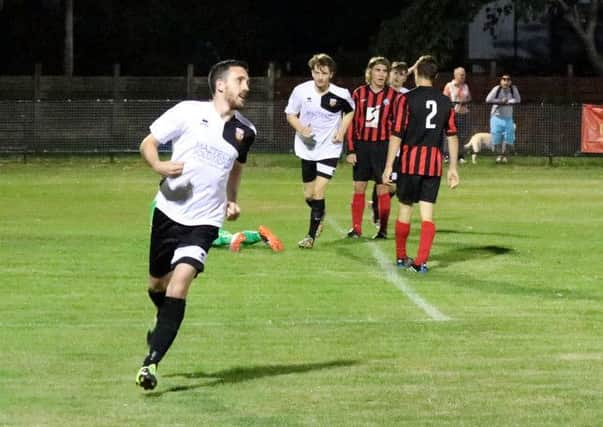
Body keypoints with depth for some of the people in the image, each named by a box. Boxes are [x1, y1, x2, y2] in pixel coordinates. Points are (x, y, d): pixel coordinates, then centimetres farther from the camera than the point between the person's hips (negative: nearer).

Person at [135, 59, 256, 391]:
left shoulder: (245, 131, 6)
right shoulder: (188, 112, -6)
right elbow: (147, 143, -1)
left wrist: (231, 201, 13)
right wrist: (159, 166, -22)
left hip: (205, 221, 0)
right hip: (169, 211, 0)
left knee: (181, 279, -21)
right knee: (158, 283, 13)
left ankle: (151, 362, -23)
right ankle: (164, 322, 50)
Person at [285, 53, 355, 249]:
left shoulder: (341, 95, -13)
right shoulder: (301, 91, -11)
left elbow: (350, 111, 9)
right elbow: (290, 114, 3)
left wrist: (341, 131, -6)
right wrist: (301, 129, -17)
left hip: (329, 149, -3)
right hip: (307, 149, 3)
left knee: (318, 192, -14)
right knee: (309, 196, 11)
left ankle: (311, 236, -3)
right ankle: (320, 214, 45)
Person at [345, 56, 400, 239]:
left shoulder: (393, 95, -1)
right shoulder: (359, 93, 3)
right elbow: (352, 122, 5)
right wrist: (350, 150, 0)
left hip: (383, 146, -2)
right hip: (362, 145, 2)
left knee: (383, 188, 1)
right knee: (358, 188, 5)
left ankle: (383, 229, 9)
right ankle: (356, 228, 13)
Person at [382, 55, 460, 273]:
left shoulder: (406, 99, -6)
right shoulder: (445, 102, 6)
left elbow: (396, 135, -9)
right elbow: (452, 136, 8)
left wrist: (389, 166, -5)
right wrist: (453, 167, 14)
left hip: (410, 160, -2)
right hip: (434, 164, 2)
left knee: (405, 209, 11)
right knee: (427, 213, 1)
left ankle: (401, 257, 24)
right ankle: (421, 261, -7)